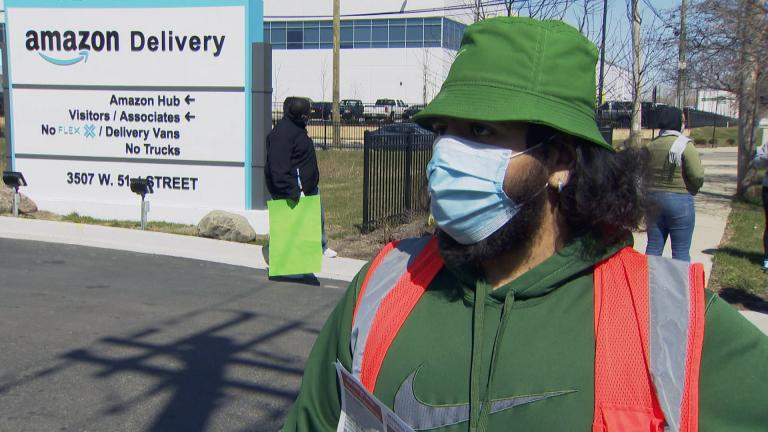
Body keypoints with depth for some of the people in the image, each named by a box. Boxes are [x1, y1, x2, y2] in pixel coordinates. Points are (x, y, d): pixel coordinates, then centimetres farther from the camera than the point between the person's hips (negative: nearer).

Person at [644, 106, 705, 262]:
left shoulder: (651, 146, 6)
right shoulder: (685, 146, -11)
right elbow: (698, 176, -16)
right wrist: (691, 190, 1)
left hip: (653, 200, 5)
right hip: (680, 201, -5)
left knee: (653, 248, 11)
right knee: (681, 251, 2)